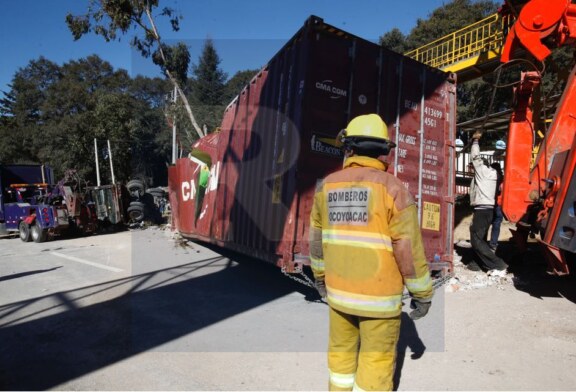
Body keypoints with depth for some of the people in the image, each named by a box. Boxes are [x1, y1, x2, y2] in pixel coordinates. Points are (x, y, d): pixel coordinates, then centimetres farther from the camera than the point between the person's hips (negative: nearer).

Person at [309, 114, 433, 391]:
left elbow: (317, 239, 7)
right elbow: (409, 248, -14)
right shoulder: (393, 188, -14)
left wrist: (320, 276, 22)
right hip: (380, 295, -3)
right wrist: (422, 293, 0)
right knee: (377, 362, 11)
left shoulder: (327, 185, -1)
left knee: (341, 352, 21)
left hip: (338, 289, 4)